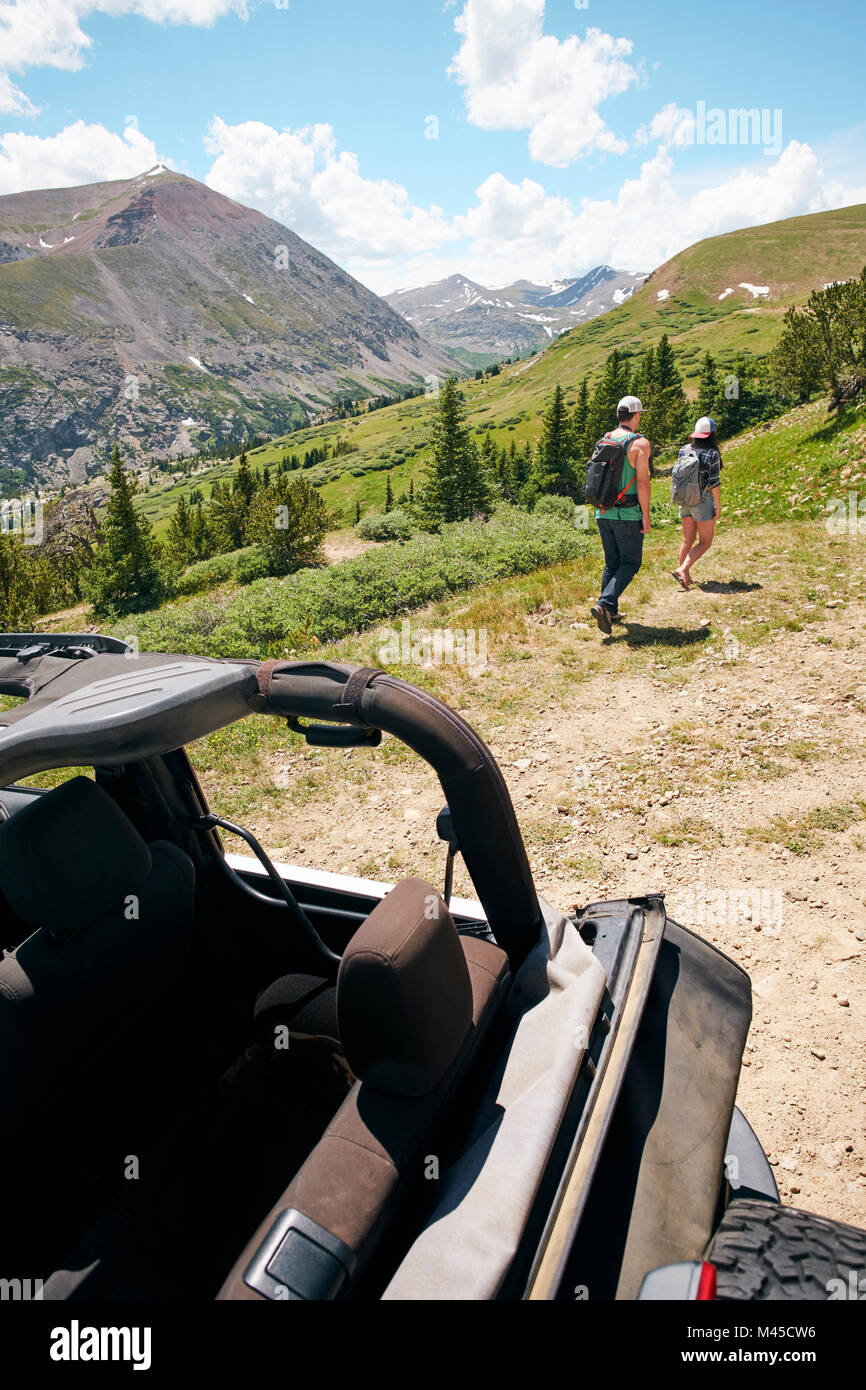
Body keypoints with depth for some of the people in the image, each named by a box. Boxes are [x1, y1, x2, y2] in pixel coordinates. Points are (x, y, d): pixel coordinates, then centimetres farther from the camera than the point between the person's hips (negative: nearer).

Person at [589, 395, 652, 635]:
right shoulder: (640, 442, -10)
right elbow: (642, 482, -15)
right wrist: (646, 515, -9)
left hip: (603, 513, 6)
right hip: (627, 515, -6)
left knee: (611, 562, 16)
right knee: (630, 563, 3)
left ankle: (610, 610, 17)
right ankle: (604, 604, -14)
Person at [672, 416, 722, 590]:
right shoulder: (712, 454, -12)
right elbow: (714, 483, -13)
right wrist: (718, 506, -7)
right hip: (703, 501, -6)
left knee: (688, 540, 14)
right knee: (705, 542, 1)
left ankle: (684, 576, 17)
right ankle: (682, 569, -15)